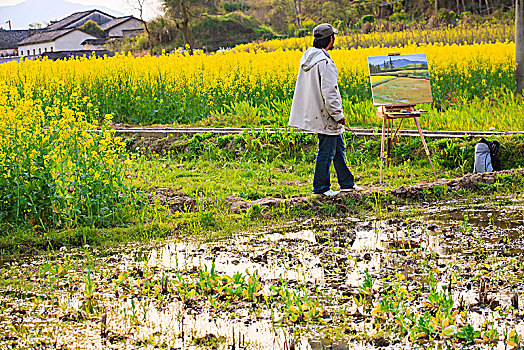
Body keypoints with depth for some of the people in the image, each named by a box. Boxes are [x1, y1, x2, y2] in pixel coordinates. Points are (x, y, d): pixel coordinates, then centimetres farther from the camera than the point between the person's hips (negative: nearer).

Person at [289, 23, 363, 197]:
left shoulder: (308, 56, 7)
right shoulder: (325, 63, -23)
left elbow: (307, 87, 16)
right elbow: (329, 93, -25)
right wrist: (338, 115, -15)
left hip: (315, 113, 10)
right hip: (325, 117, -10)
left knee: (338, 148, 19)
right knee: (326, 151, 3)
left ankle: (347, 182, 28)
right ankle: (320, 187, 13)